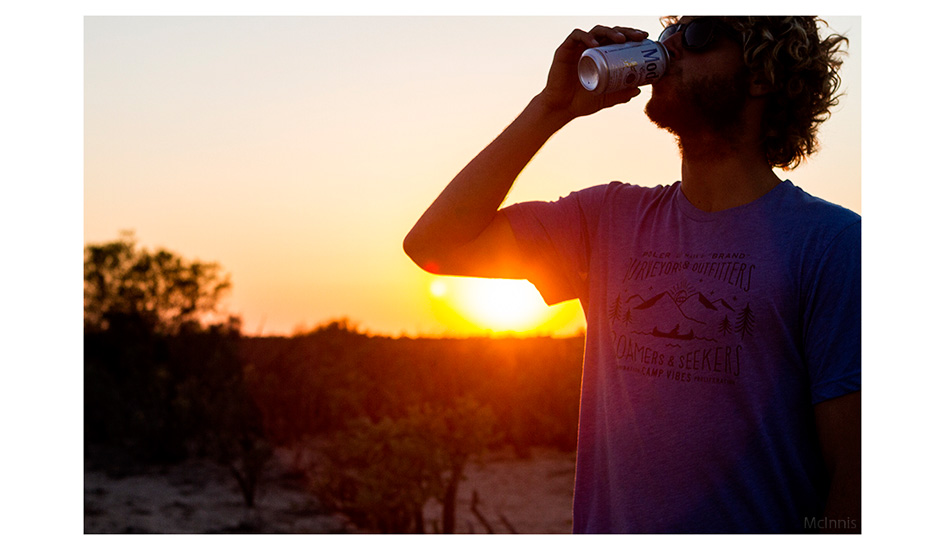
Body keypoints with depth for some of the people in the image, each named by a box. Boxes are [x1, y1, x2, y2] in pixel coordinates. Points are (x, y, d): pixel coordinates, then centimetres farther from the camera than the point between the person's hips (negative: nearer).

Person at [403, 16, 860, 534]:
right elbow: (432, 244, -2)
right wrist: (551, 107, -7)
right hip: (601, 524, 4)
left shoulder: (832, 241, -12)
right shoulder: (613, 217, 3)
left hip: (754, 524, -4)